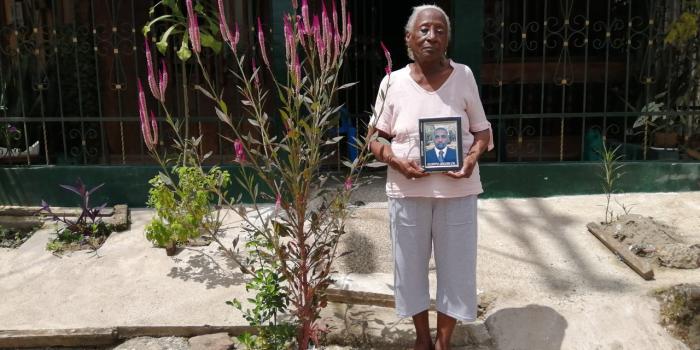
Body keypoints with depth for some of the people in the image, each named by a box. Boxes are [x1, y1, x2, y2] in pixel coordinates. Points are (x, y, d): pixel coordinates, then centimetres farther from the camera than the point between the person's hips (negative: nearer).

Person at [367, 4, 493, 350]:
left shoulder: (464, 76, -3)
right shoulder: (393, 82, -3)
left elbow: (482, 129, 5)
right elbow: (376, 138, 2)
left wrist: (473, 156, -15)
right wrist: (396, 161, -17)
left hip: (457, 191, 0)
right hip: (407, 191, 0)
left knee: (455, 265, 9)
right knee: (410, 265, 12)